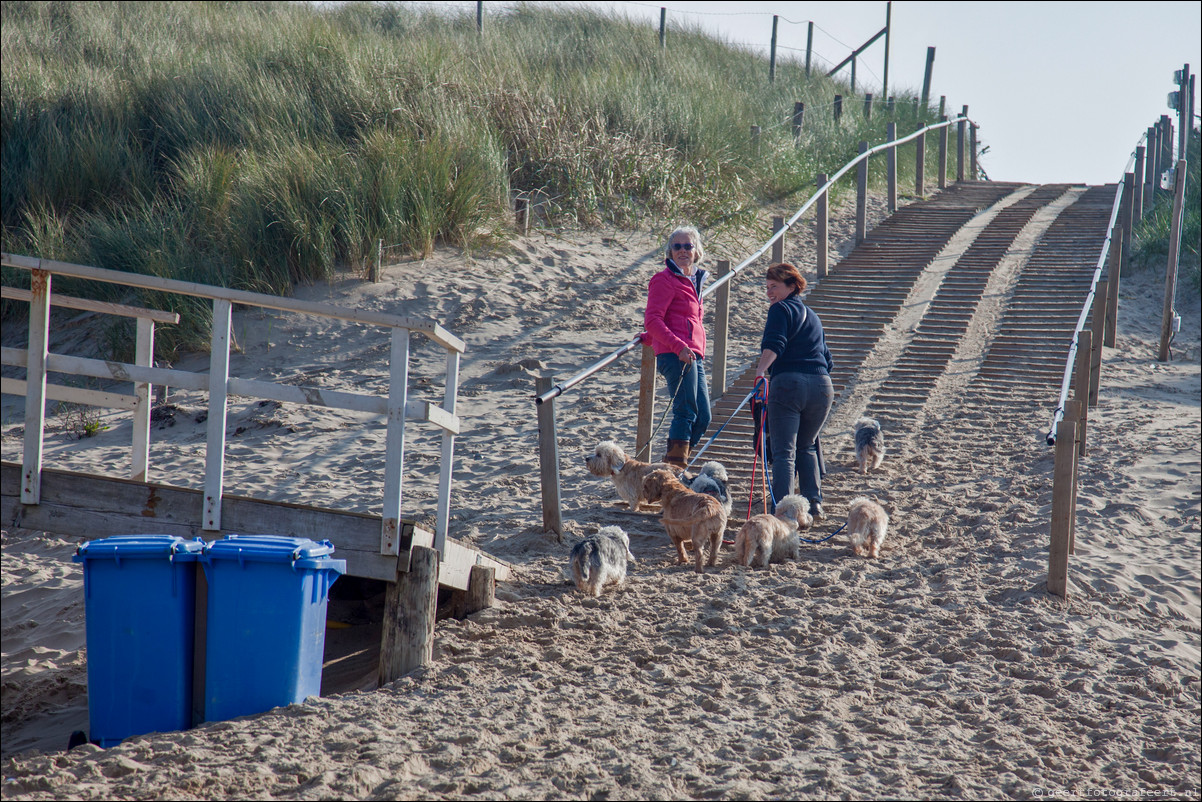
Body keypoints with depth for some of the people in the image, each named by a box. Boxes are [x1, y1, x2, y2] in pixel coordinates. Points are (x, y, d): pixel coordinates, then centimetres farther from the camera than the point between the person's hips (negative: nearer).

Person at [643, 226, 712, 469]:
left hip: (694, 356, 8)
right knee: (686, 413, -12)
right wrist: (679, 346, -23)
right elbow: (652, 319, -13)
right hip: (675, 356, -8)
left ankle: (674, 467, 13)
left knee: (702, 417, 6)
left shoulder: (694, 280, 21)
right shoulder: (665, 279, -4)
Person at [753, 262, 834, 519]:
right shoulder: (812, 315, 26)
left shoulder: (781, 309, 3)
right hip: (822, 385, 7)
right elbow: (826, 358, 29)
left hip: (788, 382, -7)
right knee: (806, 447, 23)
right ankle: (814, 503, 16)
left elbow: (773, 345, -17)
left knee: (784, 452, -8)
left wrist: (761, 371, -30)